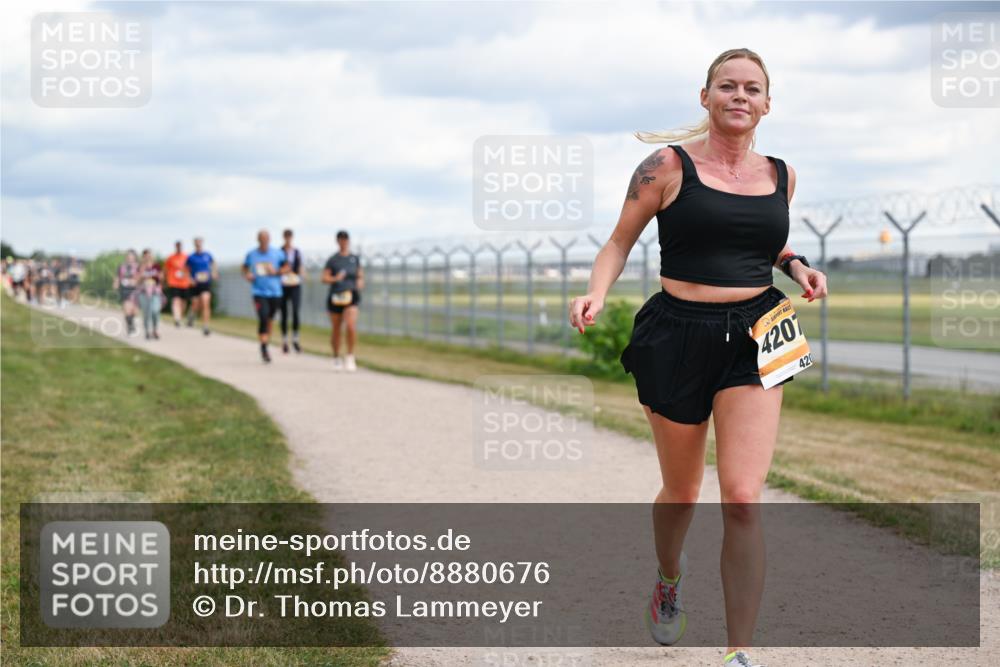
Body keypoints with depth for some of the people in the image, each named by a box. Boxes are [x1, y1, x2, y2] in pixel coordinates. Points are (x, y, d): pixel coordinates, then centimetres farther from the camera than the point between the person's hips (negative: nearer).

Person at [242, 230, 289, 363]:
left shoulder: (278, 253, 1)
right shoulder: (251, 254, 2)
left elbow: (286, 267, 7)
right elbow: (245, 268, 16)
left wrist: (276, 272, -11)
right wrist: (247, 275, -5)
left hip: (275, 292, 2)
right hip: (259, 292, -2)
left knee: (270, 319, 13)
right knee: (263, 318, -16)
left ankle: (267, 341, 31)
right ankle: (264, 348, -11)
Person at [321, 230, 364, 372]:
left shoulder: (355, 259, 10)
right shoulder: (333, 260, 2)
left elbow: (360, 276, 20)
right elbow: (324, 278, -3)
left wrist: (360, 284, -1)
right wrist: (335, 278, -21)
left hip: (351, 297, 0)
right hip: (335, 297, 0)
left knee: (351, 326, -20)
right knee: (336, 329, 8)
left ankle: (350, 357, -9)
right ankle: (336, 359, 26)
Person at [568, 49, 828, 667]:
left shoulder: (781, 175, 9)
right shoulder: (668, 167, -3)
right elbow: (620, 242, 2)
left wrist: (796, 265, 6)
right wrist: (597, 293, -16)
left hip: (754, 338, 2)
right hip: (679, 336, -2)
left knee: (743, 498, -13)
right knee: (682, 491, 14)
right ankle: (669, 580, 48)